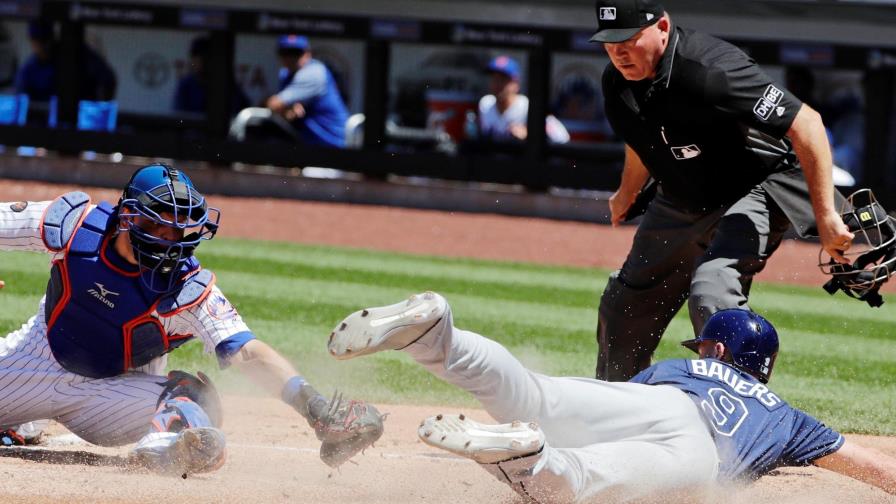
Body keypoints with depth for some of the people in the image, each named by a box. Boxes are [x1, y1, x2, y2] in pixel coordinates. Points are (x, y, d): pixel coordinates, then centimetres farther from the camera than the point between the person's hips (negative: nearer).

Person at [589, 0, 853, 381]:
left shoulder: (711, 71, -34)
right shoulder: (617, 80, -8)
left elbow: (806, 124, -34)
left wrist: (826, 217, -37)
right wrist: (627, 196, 34)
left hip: (754, 192, -8)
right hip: (680, 203, 8)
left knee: (712, 294, -31)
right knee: (623, 305, 14)